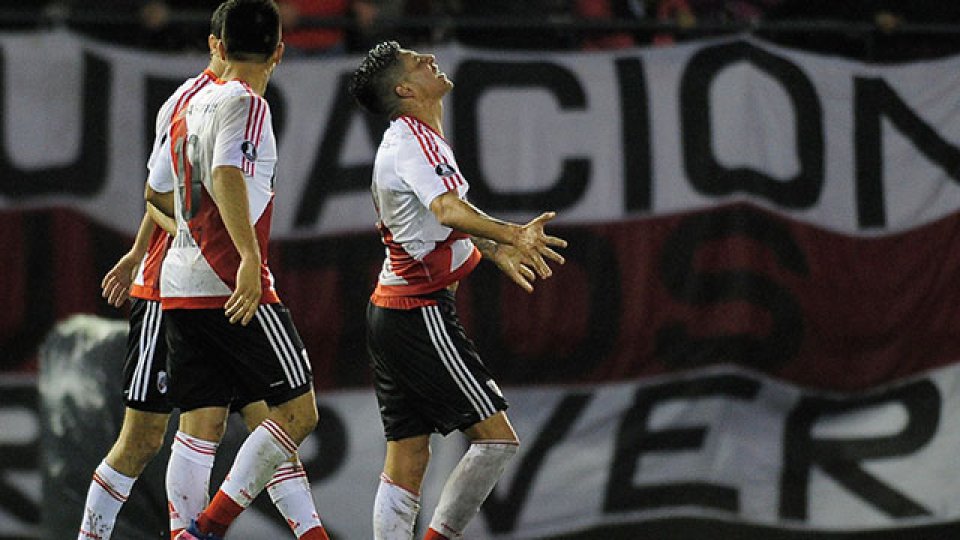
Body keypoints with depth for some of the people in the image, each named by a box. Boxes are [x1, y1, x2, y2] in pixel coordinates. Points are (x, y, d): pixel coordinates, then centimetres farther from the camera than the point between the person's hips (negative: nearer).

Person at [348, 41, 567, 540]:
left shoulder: (405, 139, 17)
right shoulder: (414, 138, -15)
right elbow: (448, 209, -34)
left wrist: (497, 252, 41)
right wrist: (512, 236, -48)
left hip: (391, 311, 10)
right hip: (421, 314, -10)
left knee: (407, 457, 7)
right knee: (496, 438, -9)